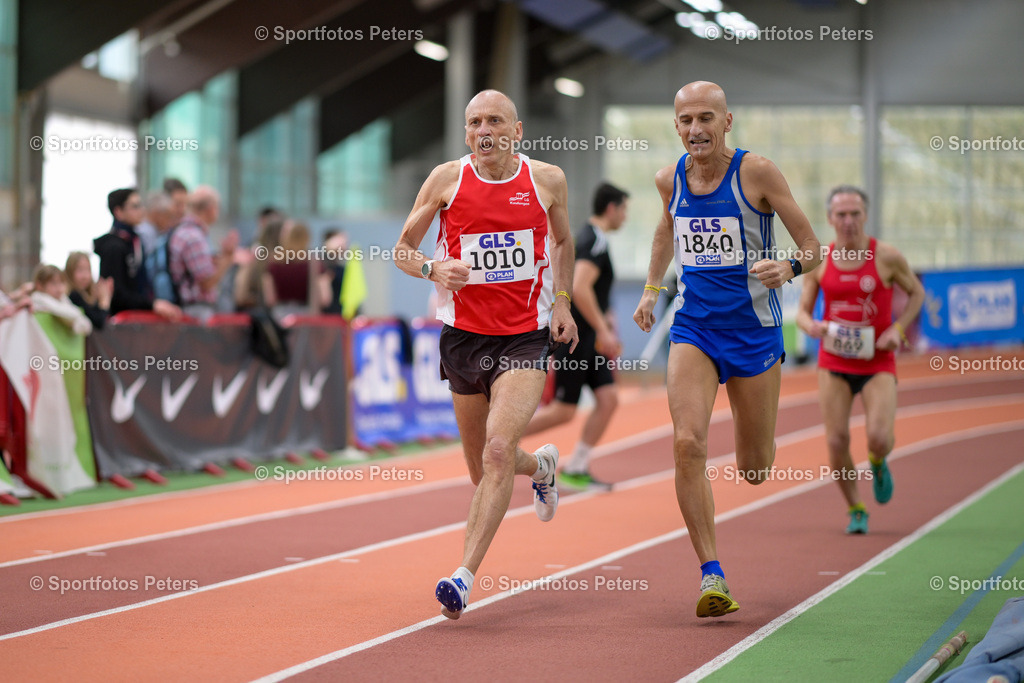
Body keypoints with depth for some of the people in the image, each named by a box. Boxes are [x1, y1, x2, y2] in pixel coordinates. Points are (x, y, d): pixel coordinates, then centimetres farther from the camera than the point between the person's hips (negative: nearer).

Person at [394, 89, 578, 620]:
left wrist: (562, 302, 8)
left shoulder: (547, 180, 1)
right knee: (483, 469, 13)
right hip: (463, 333, 2)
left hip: (526, 336, -2)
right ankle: (542, 465, 49)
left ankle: (464, 575, -21)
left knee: (498, 449, -22)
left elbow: (563, 241, 20)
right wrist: (433, 268, -15)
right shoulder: (447, 179, -1)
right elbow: (402, 249, 7)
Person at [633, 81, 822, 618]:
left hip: (753, 330, -2)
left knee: (754, 472, 7)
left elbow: (813, 248, -10)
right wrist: (651, 289, 24)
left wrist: (789, 267, -31)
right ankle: (711, 576, -16)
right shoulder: (670, 179, 1)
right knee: (687, 443, -21)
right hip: (693, 327, 2)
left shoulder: (755, 172, -12)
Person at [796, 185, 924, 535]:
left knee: (879, 438, -18)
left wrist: (898, 329, -6)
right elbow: (803, 311, 7)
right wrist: (811, 326, -18)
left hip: (878, 364, -2)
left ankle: (878, 463, 21)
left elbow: (916, 292, 9)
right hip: (834, 363, 2)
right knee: (836, 442, -6)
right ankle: (855, 510, 17)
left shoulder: (887, 257, -6)